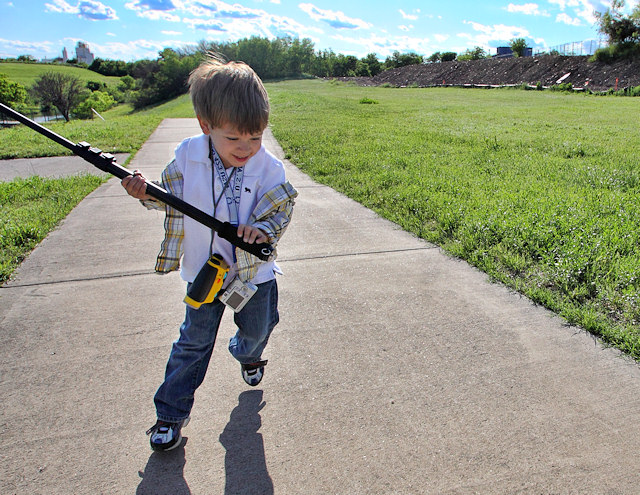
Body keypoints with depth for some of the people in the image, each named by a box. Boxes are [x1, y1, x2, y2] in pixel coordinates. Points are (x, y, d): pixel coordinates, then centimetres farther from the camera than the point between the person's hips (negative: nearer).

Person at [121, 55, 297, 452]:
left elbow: (282, 212, -12)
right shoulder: (188, 156, -14)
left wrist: (264, 230, -32)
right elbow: (175, 198, 2)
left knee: (258, 328, 23)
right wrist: (148, 193, -16)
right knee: (193, 343, 9)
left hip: (254, 270, 0)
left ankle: (248, 353, 61)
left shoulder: (269, 169, -19)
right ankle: (171, 413, 27)